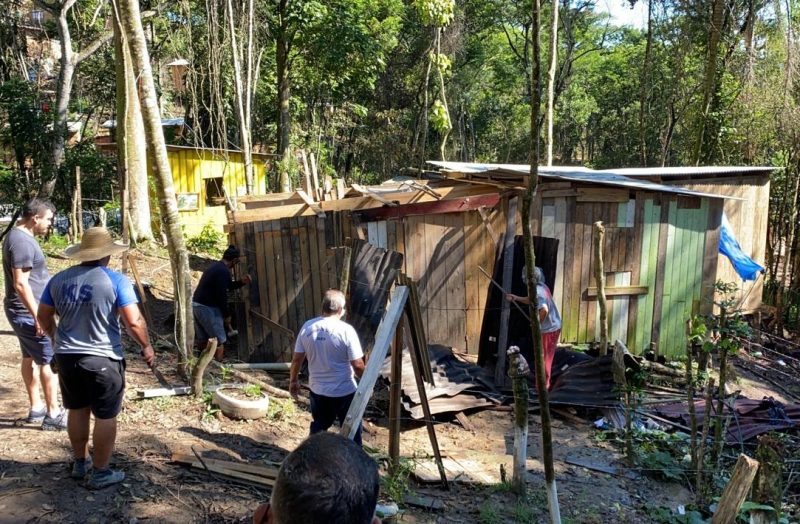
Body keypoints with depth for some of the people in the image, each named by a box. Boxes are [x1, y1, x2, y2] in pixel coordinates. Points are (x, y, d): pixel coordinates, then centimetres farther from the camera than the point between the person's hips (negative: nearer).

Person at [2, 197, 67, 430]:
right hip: (28, 313, -11)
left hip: (23, 312, 11)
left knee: (31, 358, 17)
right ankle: (53, 414, 2)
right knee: (50, 361, -4)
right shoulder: (22, 241, -21)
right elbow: (21, 284, -26)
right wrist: (38, 316, -25)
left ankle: (36, 408, 27)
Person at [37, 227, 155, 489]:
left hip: (66, 357, 6)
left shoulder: (59, 279, 2)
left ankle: (80, 462, 36)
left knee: (77, 410, 22)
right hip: (103, 359, -5)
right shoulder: (116, 280, -14)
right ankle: (101, 473, 16)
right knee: (105, 416, 7)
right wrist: (146, 347, -2)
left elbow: (44, 317, 13)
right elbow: (134, 322, -18)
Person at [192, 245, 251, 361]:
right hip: (207, 308, -10)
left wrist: (241, 282, 14)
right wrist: (227, 315, -9)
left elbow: (226, 287, 25)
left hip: (196, 304, 10)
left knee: (204, 340, 16)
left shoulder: (215, 266, 15)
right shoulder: (224, 271, -16)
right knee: (219, 342, -2)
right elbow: (222, 295, -18)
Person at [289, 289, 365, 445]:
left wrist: (293, 381, 17)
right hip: (345, 392, -4)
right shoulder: (346, 330, -18)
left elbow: (297, 359, 2)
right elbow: (358, 365, -16)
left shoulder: (307, 327, -5)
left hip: (317, 390, 4)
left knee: (318, 426, 23)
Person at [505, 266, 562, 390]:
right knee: (547, 356, 21)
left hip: (547, 330, -9)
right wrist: (516, 298, 15)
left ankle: (543, 385, 15)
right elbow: (531, 301, 22)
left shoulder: (537, 291, -24)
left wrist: (537, 322, -22)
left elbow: (544, 310, -39)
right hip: (555, 326, 9)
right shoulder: (542, 286, 5)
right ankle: (545, 383, 33)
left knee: (543, 358, 5)